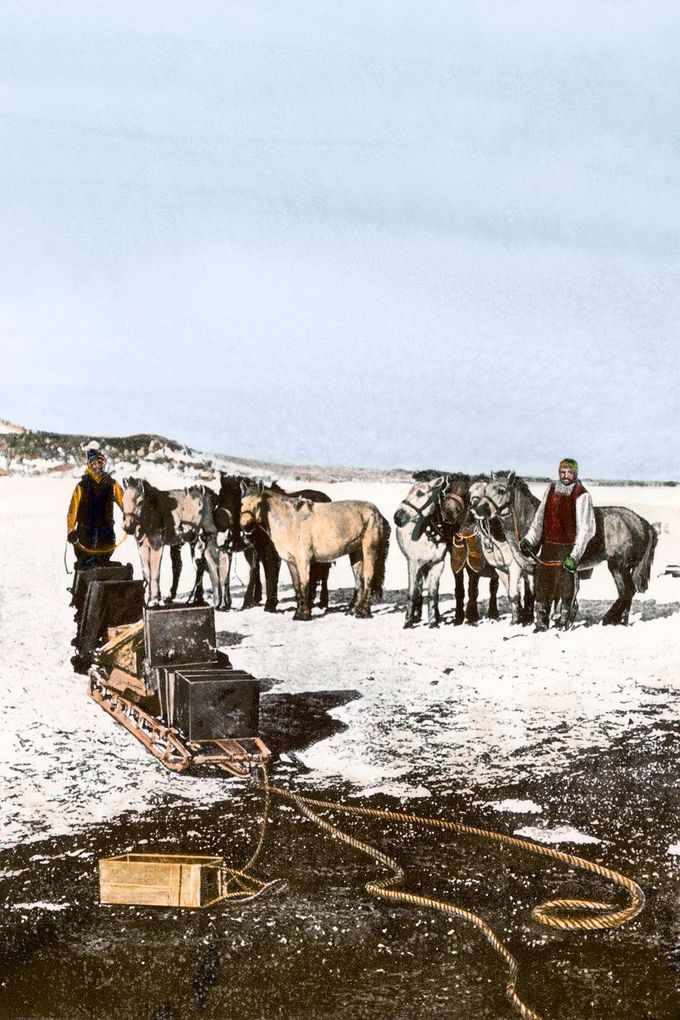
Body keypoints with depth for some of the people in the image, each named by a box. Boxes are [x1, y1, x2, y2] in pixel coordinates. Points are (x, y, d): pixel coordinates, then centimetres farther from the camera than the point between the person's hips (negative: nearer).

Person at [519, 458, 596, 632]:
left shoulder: (582, 495, -8)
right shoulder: (551, 489, 10)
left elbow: (584, 529, -13)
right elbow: (539, 517, 16)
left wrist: (575, 556, -21)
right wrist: (529, 539, 5)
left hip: (568, 548, -5)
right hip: (548, 546, 5)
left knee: (567, 587, -1)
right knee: (543, 585, 8)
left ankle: (564, 624, 10)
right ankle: (541, 623, 18)